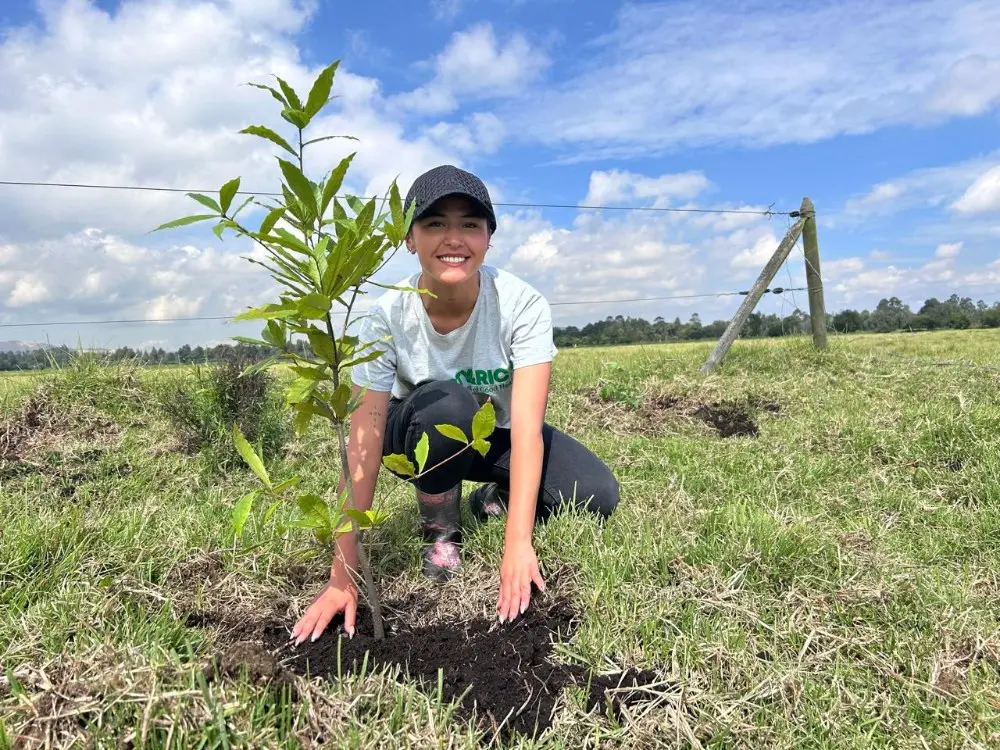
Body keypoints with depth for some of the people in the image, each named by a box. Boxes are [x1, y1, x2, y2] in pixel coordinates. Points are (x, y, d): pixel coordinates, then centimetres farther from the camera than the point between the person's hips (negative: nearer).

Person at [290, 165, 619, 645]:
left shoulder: (521, 304, -27)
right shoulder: (387, 317, -27)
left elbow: (526, 427, -33)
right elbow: (363, 447, -30)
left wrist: (517, 543, -42)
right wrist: (344, 573, -34)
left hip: (497, 432, 1)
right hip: (421, 436, -1)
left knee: (597, 497, -20)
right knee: (448, 404, -37)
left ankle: (495, 499, 9)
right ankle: (439, 527, -9)